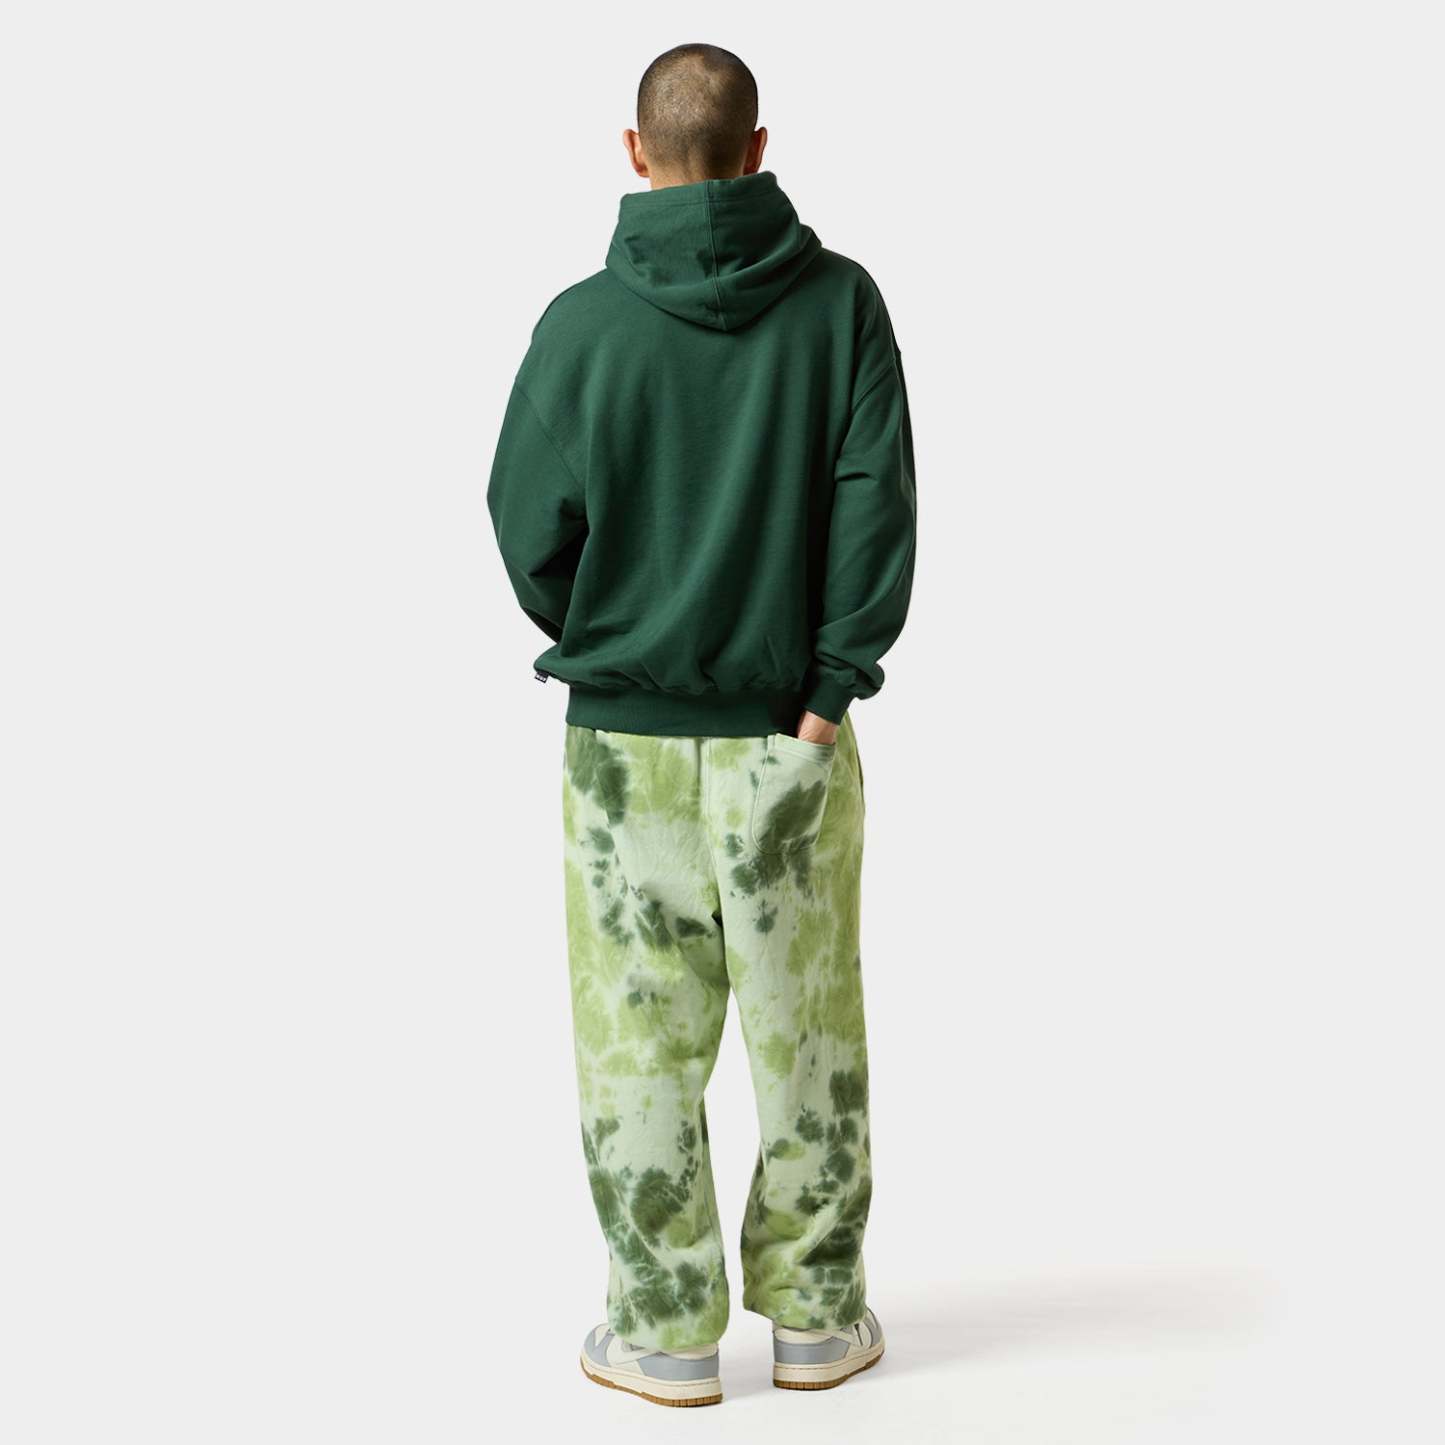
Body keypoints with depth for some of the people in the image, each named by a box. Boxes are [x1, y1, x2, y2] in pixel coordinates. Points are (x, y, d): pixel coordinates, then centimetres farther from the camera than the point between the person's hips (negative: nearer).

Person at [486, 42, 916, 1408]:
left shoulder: (584, 322, -8)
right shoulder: (841, 301, -4)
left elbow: (529, 529, -5)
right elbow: (877, 507, -10)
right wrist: (828, 691, -5)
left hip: (625, 735, -1)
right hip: (791, 734, 1)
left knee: (639, 1040, 10)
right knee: (807, 1033, 13)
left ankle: (666, 1333, 18)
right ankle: (817, 1319, 24)